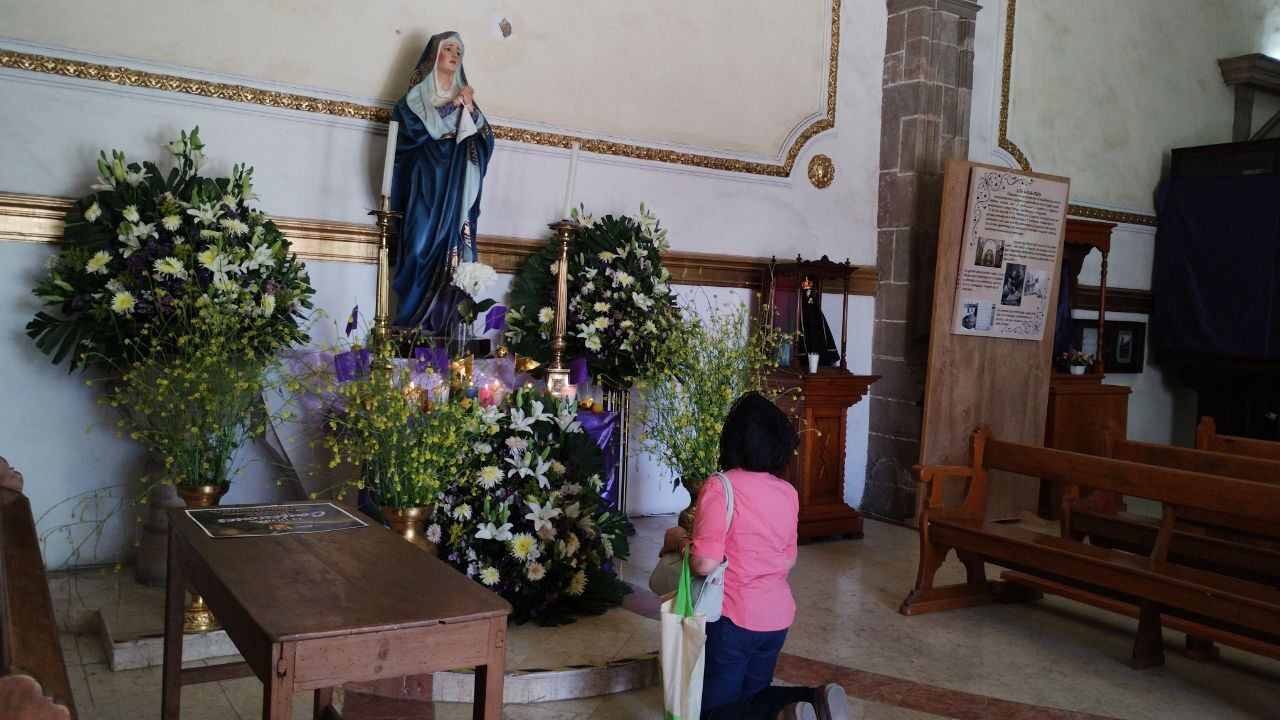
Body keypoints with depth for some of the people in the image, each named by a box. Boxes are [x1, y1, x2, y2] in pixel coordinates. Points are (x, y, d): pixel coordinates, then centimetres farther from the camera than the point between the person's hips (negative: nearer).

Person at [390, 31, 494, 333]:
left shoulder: (464, 95, 21)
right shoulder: (418, 94, 11)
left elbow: (485, 139, 11)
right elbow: (416, 126, -8)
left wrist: (470, 108, -4)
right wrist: (452, 106, -5)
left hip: (457, 187, 3)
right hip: (427, 181, -3)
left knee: (454, 250, -6)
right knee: (423, 245, -12)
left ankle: (438, 323, -7)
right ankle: (413, 320, -9)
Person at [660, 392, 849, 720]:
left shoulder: (720, 487, -17)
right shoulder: (788, 493, 2)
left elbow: (705, 563, -24)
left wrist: (679, 540, -6)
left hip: (735, 618, -6)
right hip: (778, 616, 6)